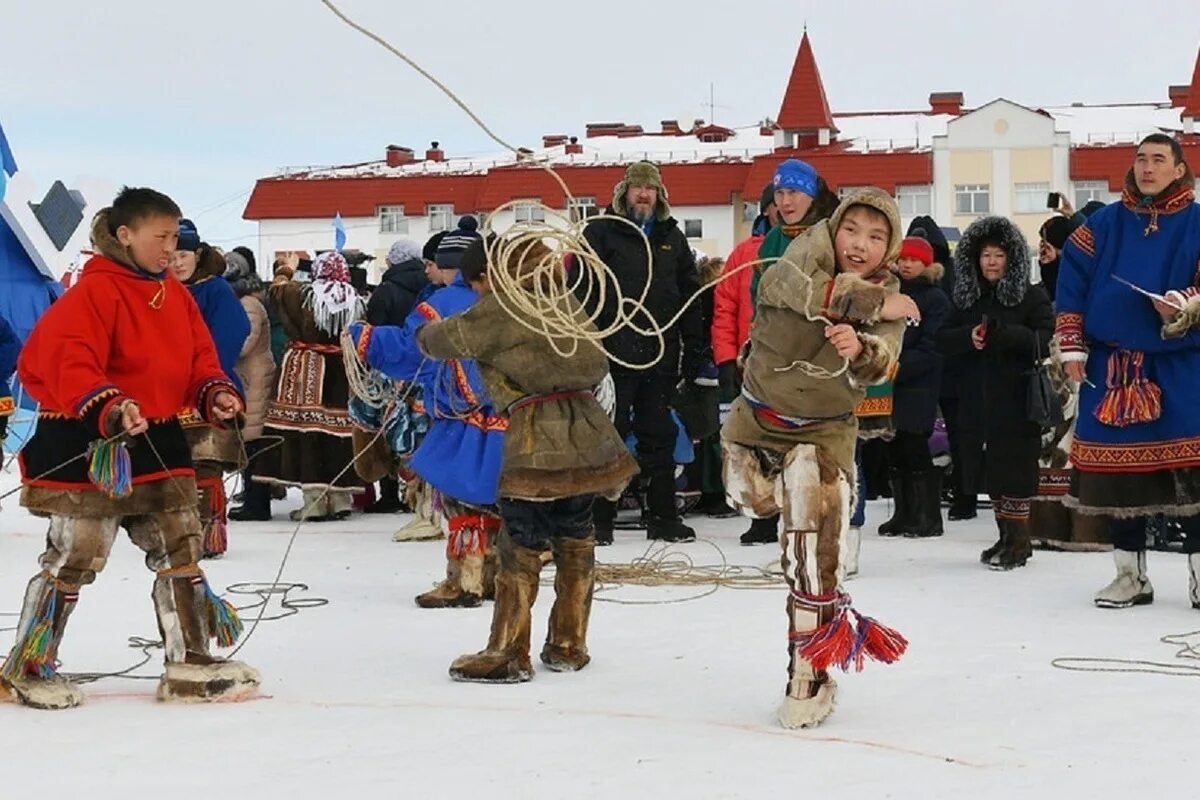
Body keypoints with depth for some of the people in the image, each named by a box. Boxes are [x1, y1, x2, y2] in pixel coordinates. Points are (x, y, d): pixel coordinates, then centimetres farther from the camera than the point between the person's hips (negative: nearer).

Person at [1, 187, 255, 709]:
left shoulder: (176, 295, 10)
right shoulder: (93, 292, -15)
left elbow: (198, 360, 12)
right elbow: (70, 363, -24)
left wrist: (214, 394, -9)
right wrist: (109, 407, -38)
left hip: (159, 441, 8)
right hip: (88, 445, -8)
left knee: (180, 550, 8)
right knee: (73, 558, -1)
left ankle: (189, 664, 15)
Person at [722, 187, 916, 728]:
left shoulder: (889, 299, -11)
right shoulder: (815, 244, -13)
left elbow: (878, 367, -28)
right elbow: (787, 285, -34)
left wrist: (859, 350, -52)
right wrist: (872, 303, -32)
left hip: (824, 430, -2)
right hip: (758, 414, 2)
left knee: (815, 553, -9)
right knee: (751, 501, 20)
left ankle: (810, 671, 1)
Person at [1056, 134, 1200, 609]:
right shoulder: (1105, 224, 8)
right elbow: (1072, 281, 7)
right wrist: (1072, 347, 2)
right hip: (1110, 366, 2)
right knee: (1117, 469, 4)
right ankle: (1130, 574, 16)